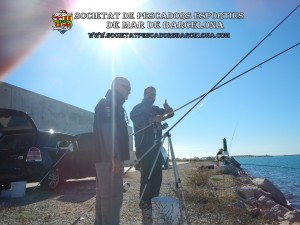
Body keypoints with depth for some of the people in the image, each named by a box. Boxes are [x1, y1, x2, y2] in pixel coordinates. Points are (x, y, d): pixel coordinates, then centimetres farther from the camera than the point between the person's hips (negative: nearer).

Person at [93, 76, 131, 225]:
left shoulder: (113, 105, 25)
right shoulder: (108, 103, -6)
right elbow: (108, 131, -19)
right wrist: (115, 157, -26)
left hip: (105, 158, 10)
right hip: (109, 159, -10)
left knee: (104, 196, 14)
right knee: (112, 197, -9)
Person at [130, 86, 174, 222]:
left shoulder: (155, 109, 20)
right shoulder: (138, 108, 0)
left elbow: (170, 113, 11)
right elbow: (138, 122, -18)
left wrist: (168, 109, -12)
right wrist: (155, 118, -28)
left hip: (156, 148, 6)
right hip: (144, 148, -6)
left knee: (157, 177, 4)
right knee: (146, 177, -10)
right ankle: (145, 207, -1)